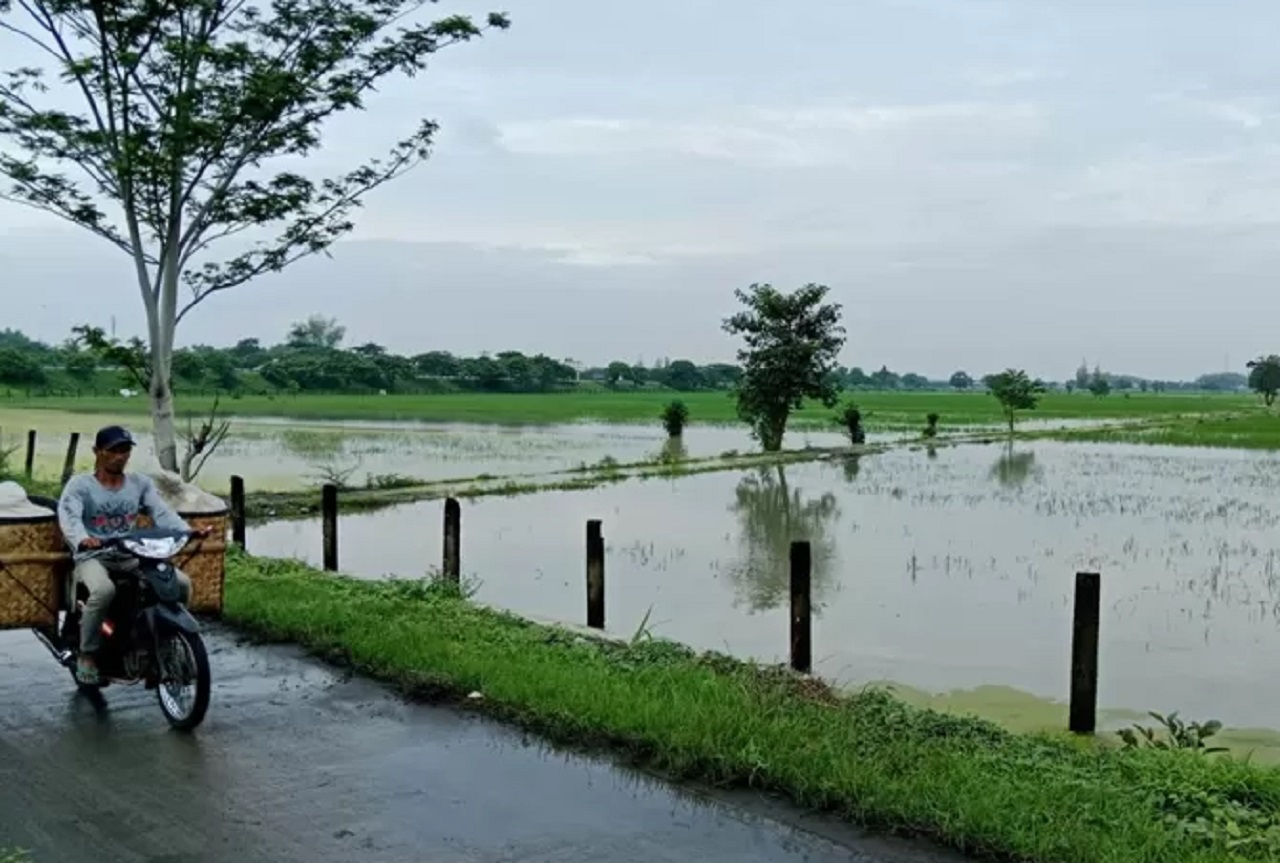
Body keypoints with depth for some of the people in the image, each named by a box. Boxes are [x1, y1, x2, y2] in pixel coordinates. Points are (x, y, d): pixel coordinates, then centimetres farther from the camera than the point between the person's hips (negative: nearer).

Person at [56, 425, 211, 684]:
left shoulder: (141, 483, 10)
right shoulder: (80, 484, -1)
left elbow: (162, 513, -3)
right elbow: (69, 516, -20)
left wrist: (188, 531, -24)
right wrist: (82, 539, -43)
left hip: (132, 556, 4)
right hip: (93, 557, -4)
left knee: (182, 583, -16)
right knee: (104, 590, -37)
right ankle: (88, 654, -15)